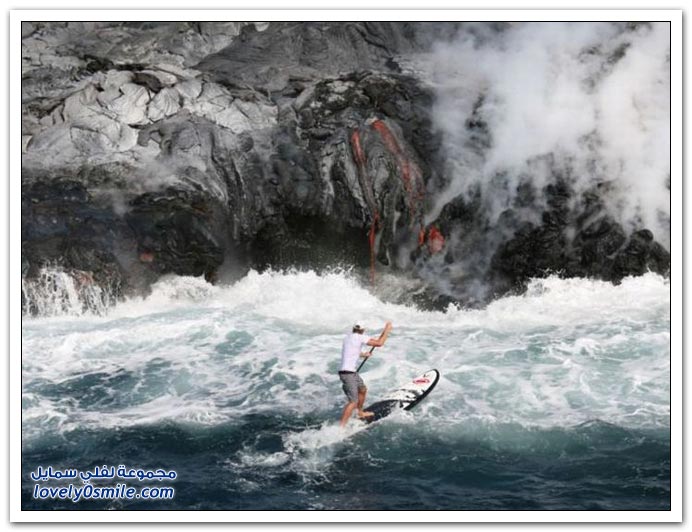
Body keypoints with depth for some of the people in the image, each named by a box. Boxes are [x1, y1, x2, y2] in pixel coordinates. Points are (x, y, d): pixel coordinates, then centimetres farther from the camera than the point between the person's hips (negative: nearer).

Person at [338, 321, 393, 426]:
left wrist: (363, 354, 45)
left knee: (363, 390, 30)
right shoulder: (359, 337, -15)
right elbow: (379, 343, -15)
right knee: (353, 402, -13)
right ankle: (341, 427, -18)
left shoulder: (348, 337, 11)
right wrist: (387, 330, -3)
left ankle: (360, 413, 50)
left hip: (352, 372, 10)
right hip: (347, 373, -10)